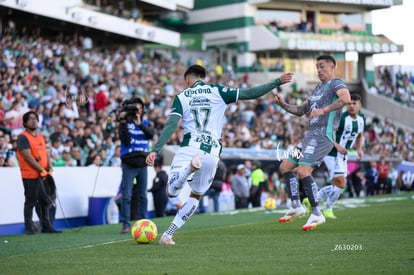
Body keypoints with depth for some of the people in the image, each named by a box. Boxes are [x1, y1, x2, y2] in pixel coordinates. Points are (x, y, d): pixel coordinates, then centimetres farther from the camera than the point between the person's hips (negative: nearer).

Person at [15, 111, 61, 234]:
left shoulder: (40, 136, 16)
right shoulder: (23, 137, -9)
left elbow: (46, 153, 16)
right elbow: (28, 157, -16)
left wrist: (50, 168, -1)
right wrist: (41, 170, -17)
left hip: (43, 175, 8)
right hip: (30, 176, -8)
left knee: (45, 201, 11)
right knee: (30, 201, -2)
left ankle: (46, 226, 18)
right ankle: (29, 227, 5)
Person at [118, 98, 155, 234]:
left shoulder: (146, 123, 9)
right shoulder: (125, 123, 0)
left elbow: (151, 134, -11)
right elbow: (125, 140, -13)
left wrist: (139, 124, -22)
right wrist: (123, 122, -19)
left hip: (142, 163, 3)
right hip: (129, 163, -3)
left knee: (142, 195, 8)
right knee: (126, 195, -7)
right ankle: (126, 224, -5)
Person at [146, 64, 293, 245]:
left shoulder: (181, 97, 10)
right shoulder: (217, 91, 11)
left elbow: (171, 125, -2)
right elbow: (249, 94, 5)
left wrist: (155, 151, -6)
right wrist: (278, 82, 11)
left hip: (188, 148, -2)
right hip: (212, 152, 2)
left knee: (171, 192, -5)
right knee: (196, 196, 18)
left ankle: (191, 166, -32)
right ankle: (168, 235, 10)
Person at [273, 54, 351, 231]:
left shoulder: (336, 83, -5)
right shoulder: (318, 88, 23)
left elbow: (346, 98, -29)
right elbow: (301, 111, 29)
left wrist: (323, 110, -36)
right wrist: (283, 105, 13)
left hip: (322, 136, -10)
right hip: (310, 135, 10)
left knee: (303, 172, -22)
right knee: (285, 167, 11)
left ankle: (316, 214, -14)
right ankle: (296, 206, 16)